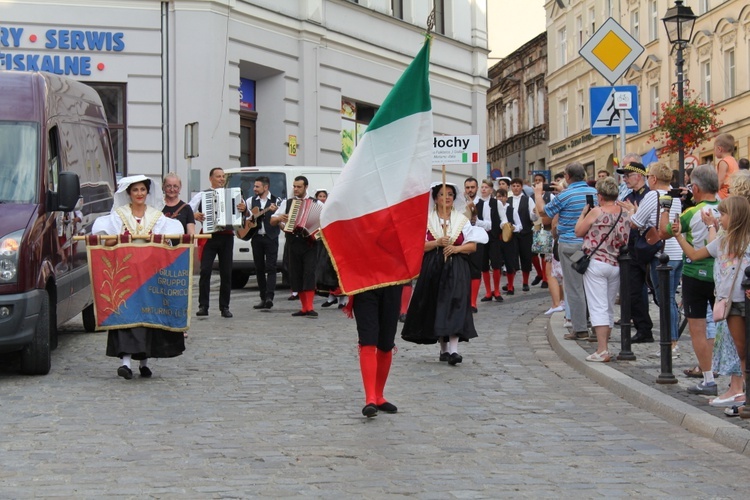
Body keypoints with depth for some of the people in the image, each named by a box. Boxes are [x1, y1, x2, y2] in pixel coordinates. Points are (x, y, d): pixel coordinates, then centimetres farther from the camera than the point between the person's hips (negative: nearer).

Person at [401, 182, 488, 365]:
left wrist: (456, 248, -11)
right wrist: (437, 243, -15)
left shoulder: (462, 220, 9)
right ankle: (443, 348, 15)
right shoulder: (427, 219, 6)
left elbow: (473, 246, 6)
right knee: (437, 307, 3)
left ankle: (453, 349, -21)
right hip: (433, 268, 1)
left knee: (454, 305, -13)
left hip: (456, 269, 0)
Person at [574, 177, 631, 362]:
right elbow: (626, 240, 14)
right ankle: (604, 347, 20)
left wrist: (583, 213, 10)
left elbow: (578, 231, -2)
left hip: (596, 263, -6)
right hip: (616, 266, 6)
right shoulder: (625, 214, 5)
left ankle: (602, 350, -12)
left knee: (598, 308, -6)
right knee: (609, 308, 15)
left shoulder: (596, 212, -11)